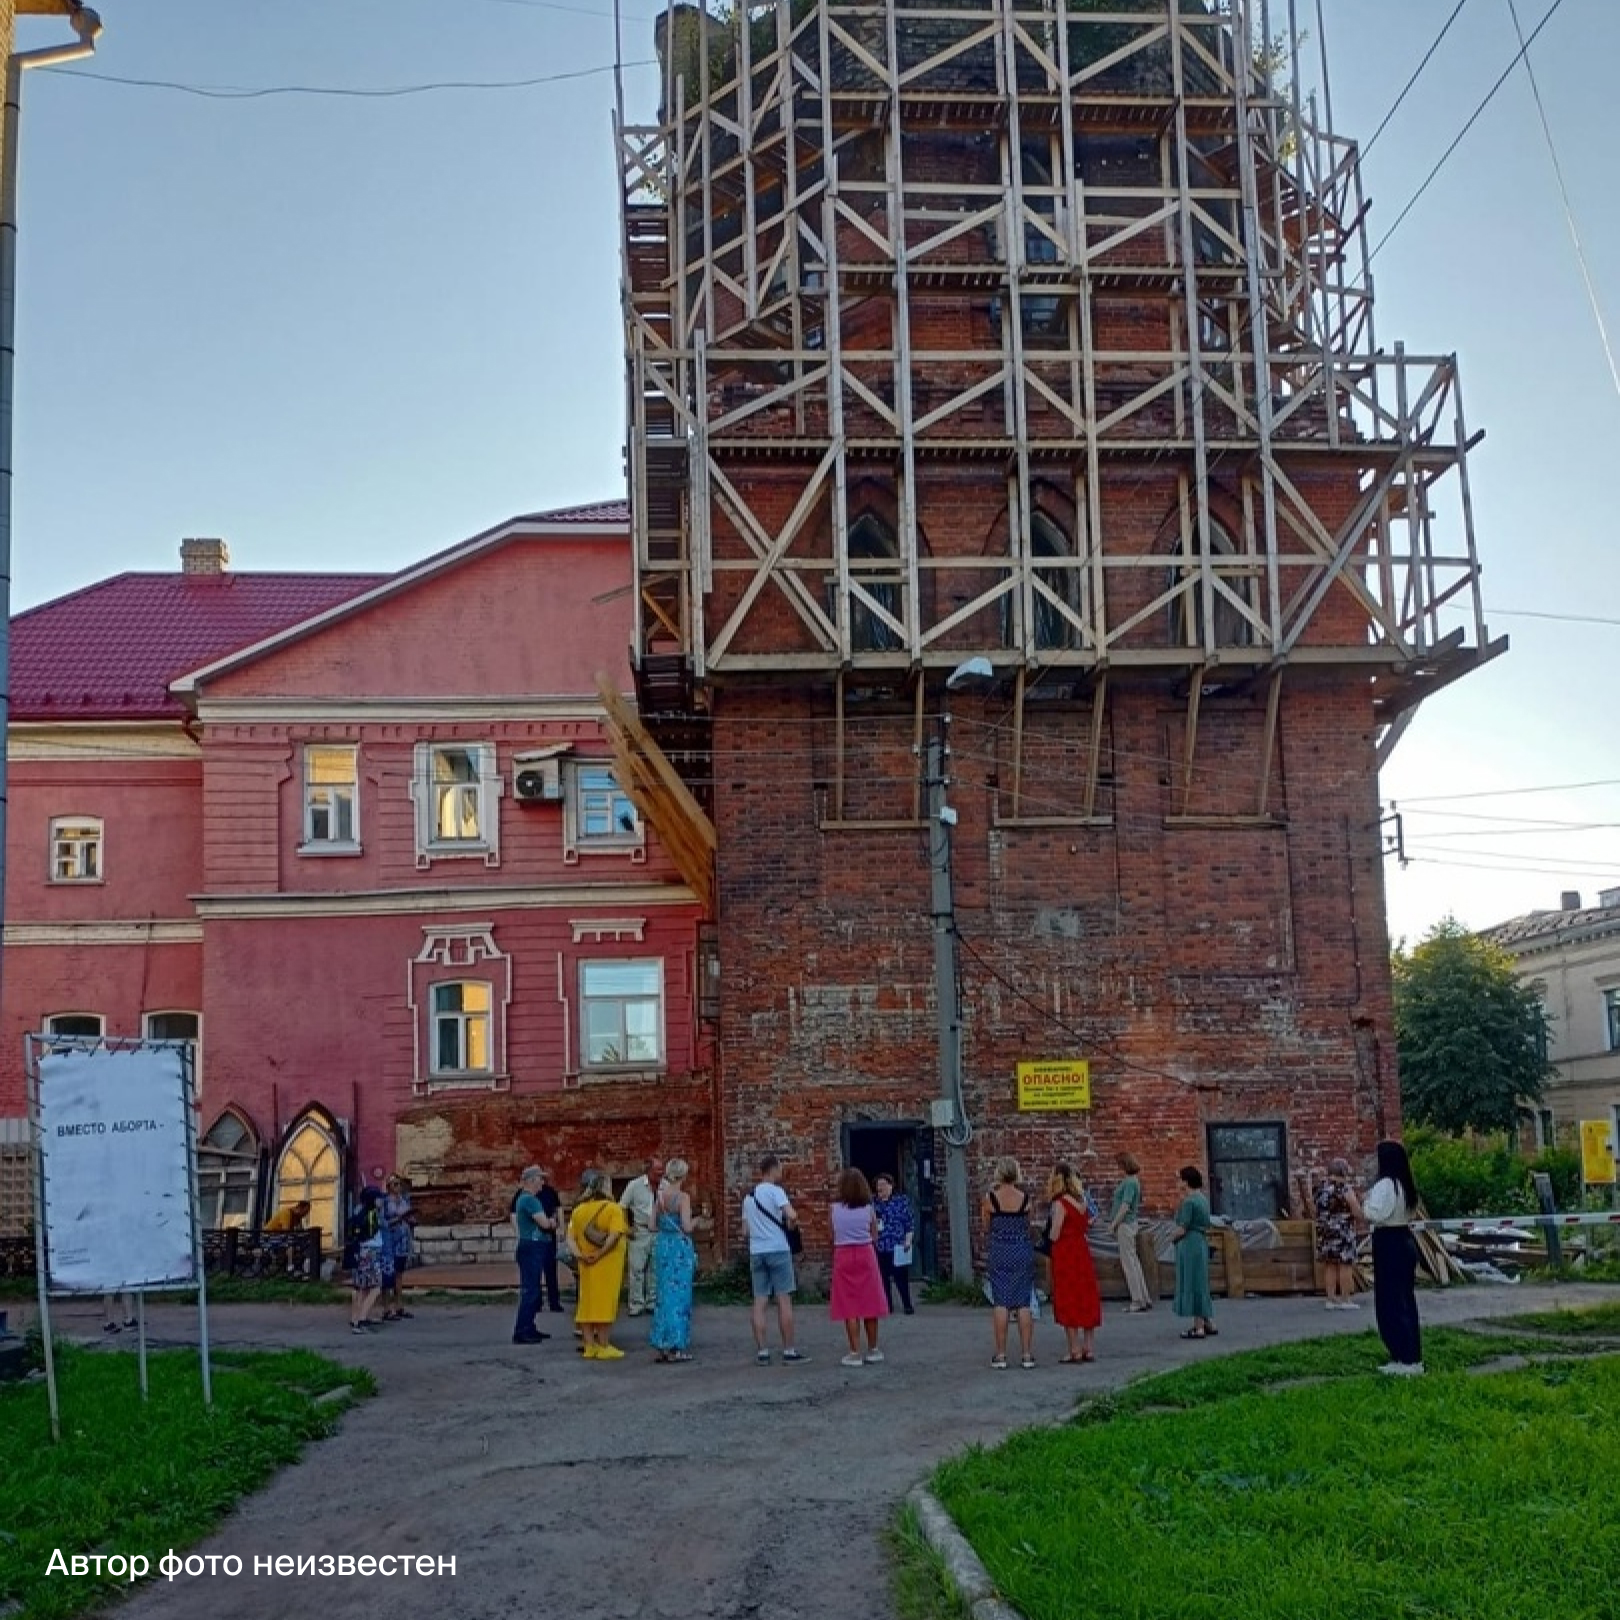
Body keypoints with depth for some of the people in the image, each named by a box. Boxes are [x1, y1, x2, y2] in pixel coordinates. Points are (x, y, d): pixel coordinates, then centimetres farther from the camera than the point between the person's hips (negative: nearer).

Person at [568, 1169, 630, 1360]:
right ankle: (603, 1347, 5)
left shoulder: (578, 1210, 7)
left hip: (586, 1265, 5)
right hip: (607, 1263, -5)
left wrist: (581, 1255, -6)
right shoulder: (613, 1209, -10)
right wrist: (599, 1255, -18)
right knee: (605, 1302, 2)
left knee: (587, 1302, 10)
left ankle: (590, 1346, 13)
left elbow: (571, 1238, 2)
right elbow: (614, 1236, -22)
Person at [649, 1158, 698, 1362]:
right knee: (679, 1294, 1)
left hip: (662, 1245, 6)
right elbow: (687, 1227, -17)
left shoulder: (659, 1196, 5)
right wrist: (696, 1219, 2)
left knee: (662, 1294, 12)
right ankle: (675, 1348, 2)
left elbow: (653, 1224, 7)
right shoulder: (683, 1197, -13)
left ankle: (659, 1346, 13)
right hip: (680, 1247, -6)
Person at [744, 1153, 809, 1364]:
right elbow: (791, 1215, -20)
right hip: (778, 1249, -6)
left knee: (759, 1302, 5)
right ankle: (789, 1350, 0)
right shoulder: (775, 1191, -7)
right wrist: (791, 1224, 0)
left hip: (755, 1252, 6)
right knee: (784, 1299, -1)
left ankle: (762, 1351, 3)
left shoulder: (748, 1196, 16)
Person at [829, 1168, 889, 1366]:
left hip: (843, 1256, -1)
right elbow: (874, 1238, 3)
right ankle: (873, 1350, 17)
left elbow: (832, 1238, -1)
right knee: (869, 1304, 9)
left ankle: (855, 1353, 0)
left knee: (850, 1306, 2)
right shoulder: (868, 1209, -2)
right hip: (866, 1255, 1)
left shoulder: (835, 1209, -3)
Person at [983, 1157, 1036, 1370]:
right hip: (1023, 1251, 1)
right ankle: (1027, 1354, 8)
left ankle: (1000, 1355, 4)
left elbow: (986, 1227, 2)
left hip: (998, 1252, -1)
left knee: (1000, 1303, 3)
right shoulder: (1025, 1197, -4)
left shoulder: (990, 1198, -7)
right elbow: (1027, 1225, 8)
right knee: (1024, 1303, 6)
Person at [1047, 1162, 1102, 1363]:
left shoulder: (1060, 1204, -16)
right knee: (1086, 1301, 11)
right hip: (1083, 1253, 7)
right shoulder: (1081, 1201, 7)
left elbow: (1054, 1235, -16)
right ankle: (1090, 1348, 13)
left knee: (1068, 1303, -1)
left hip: (1065, 1256, -7)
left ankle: (1075, 1350, 0)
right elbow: (1087, 1227, 13)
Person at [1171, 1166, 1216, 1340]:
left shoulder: (1188, 1202, -17)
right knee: (1200, 1285, 17)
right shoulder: (1202, 1199, 12)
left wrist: (1172, 1236, 0)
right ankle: (1209, 1323, 22)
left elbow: (1182, 1229, -18)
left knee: (1193, 1285, -4)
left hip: (1189, 1245, -9)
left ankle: (1199, 1327, -1)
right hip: (1202, 1243, 9)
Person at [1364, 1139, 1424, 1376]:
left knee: (1391, 1303, -3)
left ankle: (1405, 1359, -2)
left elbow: (1376, 1214, -24)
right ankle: (1413, 1358, 18)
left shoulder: (1385, 1184, -18)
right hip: (1405, 1241, 10)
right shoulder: (1406, 1185, 12)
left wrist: (1368, 1200, -8)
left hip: (1389, 1244, -10)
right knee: (1406, 1301, 14)